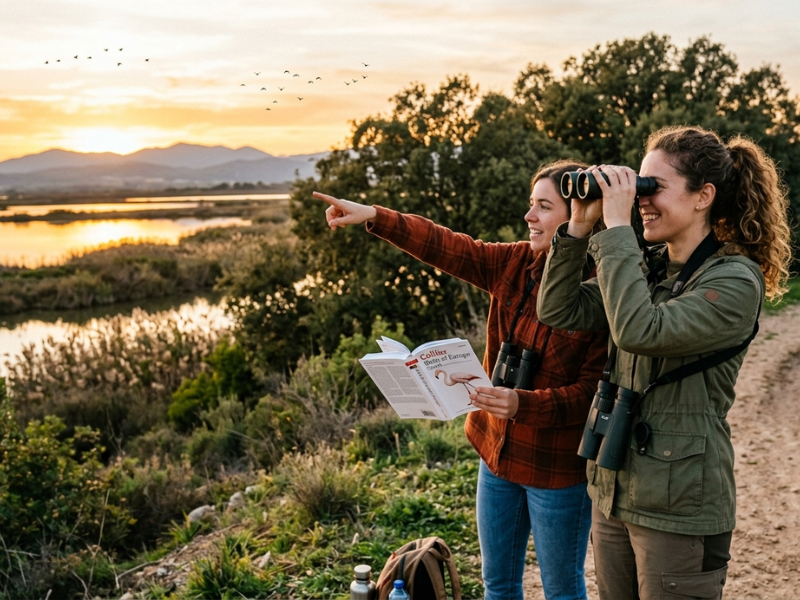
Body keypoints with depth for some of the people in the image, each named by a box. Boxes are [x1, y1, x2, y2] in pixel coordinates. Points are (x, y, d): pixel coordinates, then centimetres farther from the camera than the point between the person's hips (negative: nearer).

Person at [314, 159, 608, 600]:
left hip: (557, 467, -6)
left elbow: (592, 392, -21)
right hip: (498, 452, 6)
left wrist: (522, 404, -34)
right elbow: (445, 247, -3)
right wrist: (374, 217, -14)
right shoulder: (516, 264, -1)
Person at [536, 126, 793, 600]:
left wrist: (617, 227, -22)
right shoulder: (649, 270, 8)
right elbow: (558, 311, 4)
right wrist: (580, 226, -3)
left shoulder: (736, 280, -14)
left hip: (680, 510, -7)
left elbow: (638, 331, -28)